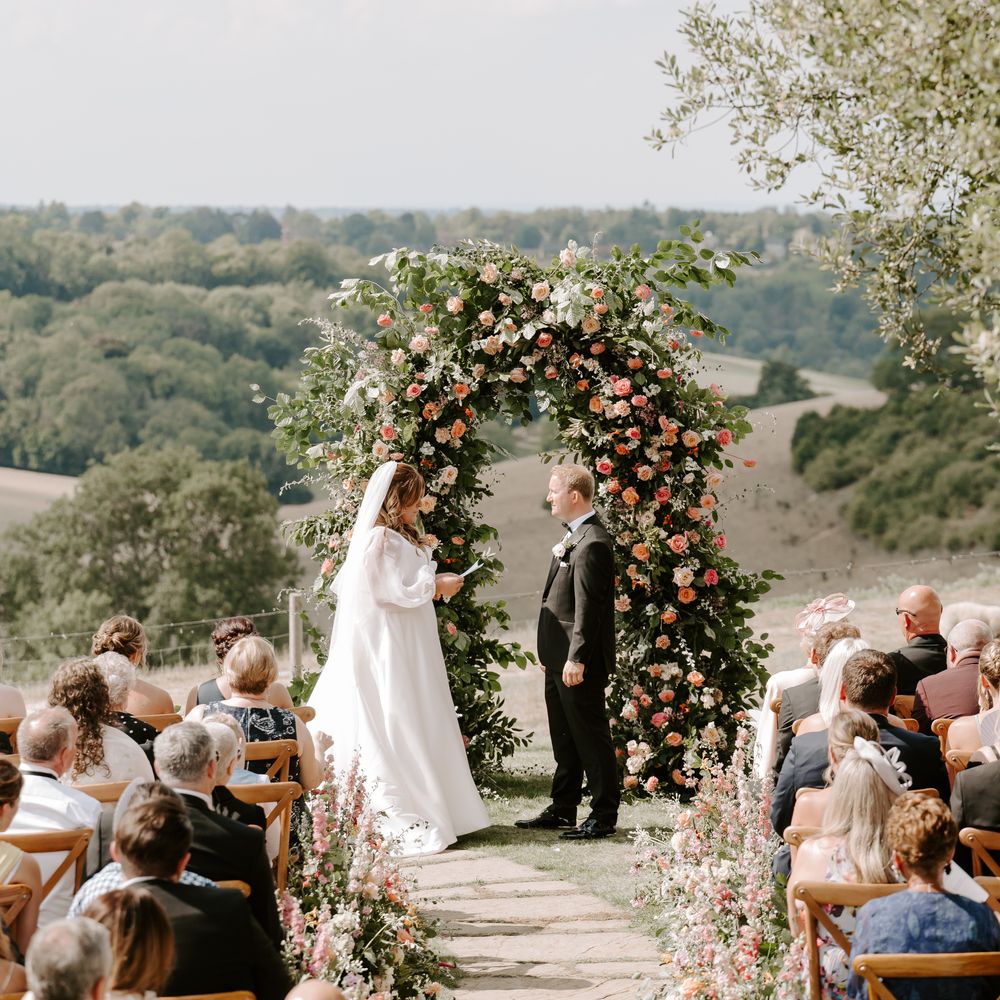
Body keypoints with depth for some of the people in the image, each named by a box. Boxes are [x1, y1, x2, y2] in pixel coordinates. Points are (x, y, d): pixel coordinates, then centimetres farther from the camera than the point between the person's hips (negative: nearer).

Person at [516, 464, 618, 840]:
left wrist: (577, 658, -23)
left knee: (590, 737, -2)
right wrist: (549, 653, 19)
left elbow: (588, 607, -22)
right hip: (560, 658, 10)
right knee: (564, 738, 17)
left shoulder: (592, 543, -19)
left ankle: (603, 815, 5)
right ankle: (563, 808, 26)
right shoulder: (573, 537, 14)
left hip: (580, 661, -10)